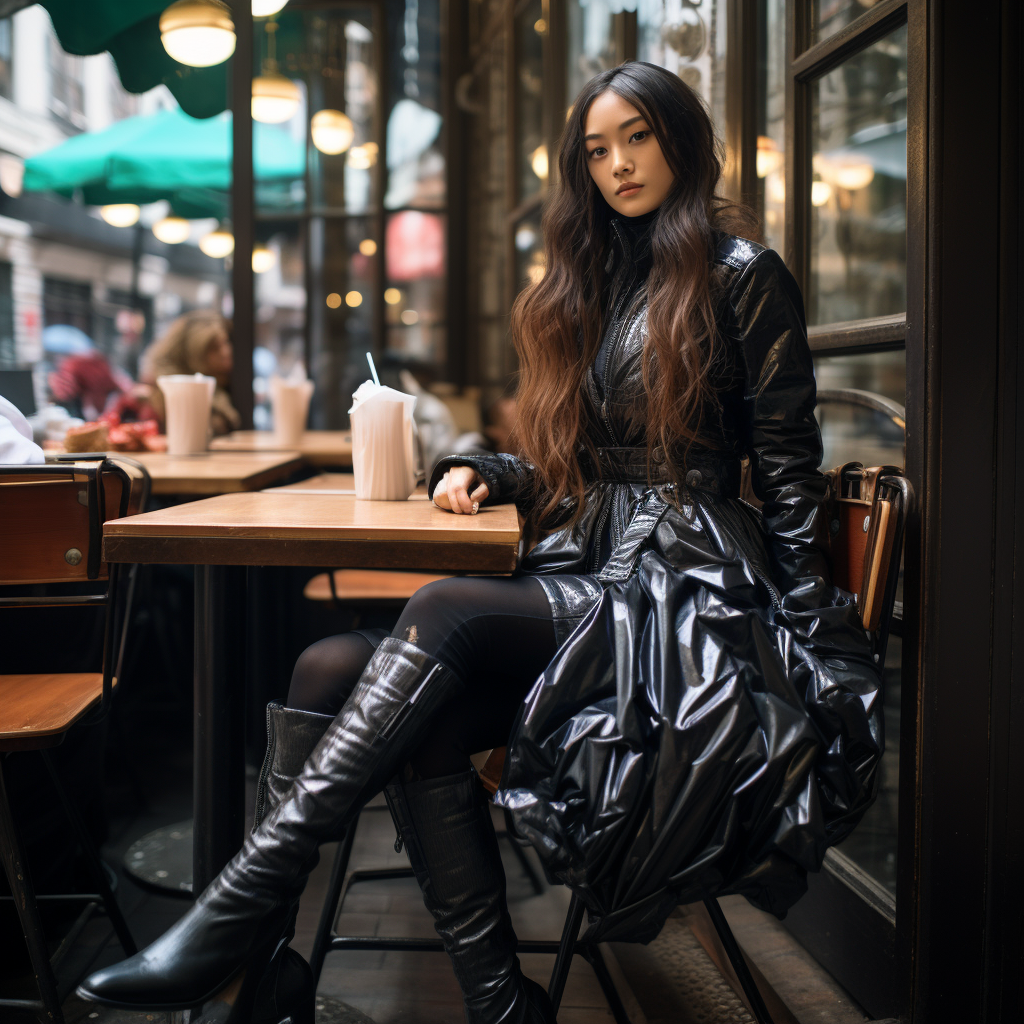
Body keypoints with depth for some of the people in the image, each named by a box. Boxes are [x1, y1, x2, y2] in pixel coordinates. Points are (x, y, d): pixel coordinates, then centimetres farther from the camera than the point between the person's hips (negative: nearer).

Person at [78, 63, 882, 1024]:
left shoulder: (740, 276, 2)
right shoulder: (586, 284, 22)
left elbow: (788, 470, -2)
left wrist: (817, 640, -8)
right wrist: (483, 471, 5)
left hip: (683, 590, -6)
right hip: (580, 577, 6)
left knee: (445, 612, -31)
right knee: (375, 693, -23)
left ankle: (241, 914, -30)